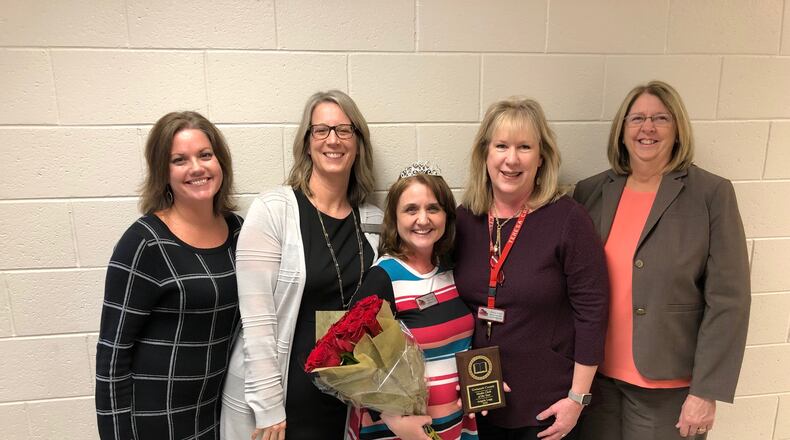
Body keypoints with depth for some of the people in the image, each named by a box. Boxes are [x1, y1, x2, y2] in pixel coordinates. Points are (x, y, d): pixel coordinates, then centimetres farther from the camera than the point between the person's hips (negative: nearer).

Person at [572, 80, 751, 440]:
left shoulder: (712, 194, -7)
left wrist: (706, 391, -11)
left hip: (669, 384, -2)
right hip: (595, 374, 3)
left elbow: (727, 300, -9)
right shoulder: (590, 192, 0)